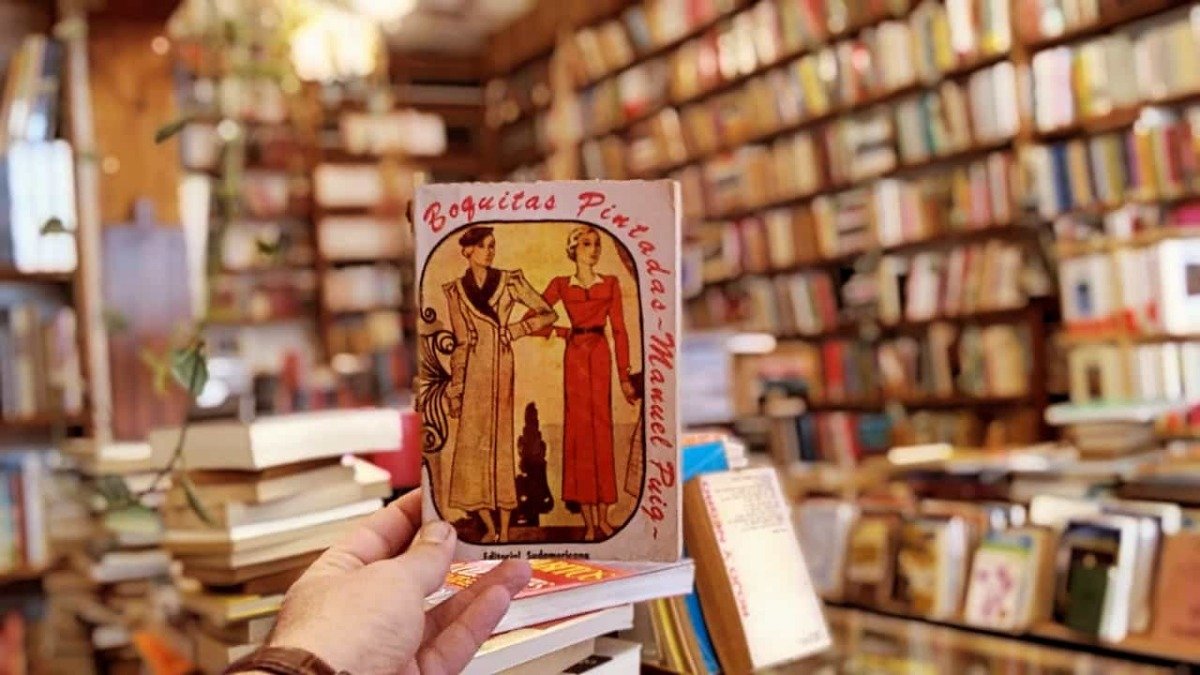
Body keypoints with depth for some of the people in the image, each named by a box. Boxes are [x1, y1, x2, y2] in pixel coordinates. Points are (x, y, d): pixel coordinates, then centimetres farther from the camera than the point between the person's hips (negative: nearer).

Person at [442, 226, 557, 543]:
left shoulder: (510, 281, 3)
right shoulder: (456, 290, 7)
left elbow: (548, 314, 4)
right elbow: (460, 342, 8)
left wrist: (514, 329, -7)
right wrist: (455, 388, 3)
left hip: (501, 367, -2)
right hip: (473, 371, 2)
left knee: (500, 441, -2)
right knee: (472, 442, -1)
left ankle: (504, 528, 4)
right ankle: (490, 527, 10)